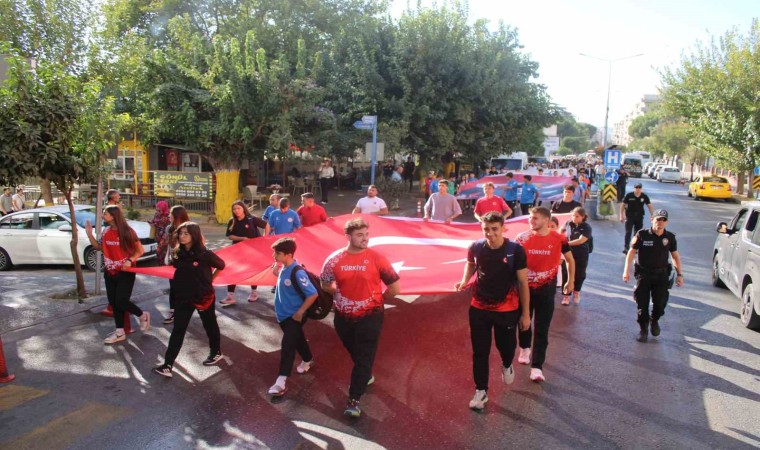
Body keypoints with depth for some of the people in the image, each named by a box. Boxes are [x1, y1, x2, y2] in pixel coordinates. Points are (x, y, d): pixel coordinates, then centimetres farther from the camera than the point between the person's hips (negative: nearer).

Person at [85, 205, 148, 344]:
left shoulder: (127, 232, -15)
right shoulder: (106, 231, 3)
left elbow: (140, 250, -10)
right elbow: (99, 247, 16)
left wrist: (130, 260, -25)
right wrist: (89, 234, 4)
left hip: (125, 273, -7)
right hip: (110, 273, 7)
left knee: (121, 302, -8)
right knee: (113, 303, 10)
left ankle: (143, 315, 20)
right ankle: (120, 333, 21)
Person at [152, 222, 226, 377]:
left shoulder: (205, 254, -19)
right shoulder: (178, 253, -4)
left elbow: (221, 265, -2)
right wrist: (173, 257, 0)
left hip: (203, 296, -4)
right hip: (183, 296, 4)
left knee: (210, 325, 16)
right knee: (178, 330, 2)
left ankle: (216, 352, 38)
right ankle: (167, 365, 2)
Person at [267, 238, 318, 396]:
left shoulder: (297, 273, -27)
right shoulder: (283, 268, -3)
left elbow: (313, 294, -26)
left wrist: (300, 312, -21)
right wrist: (276, 272, 2)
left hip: (294, 316, -8)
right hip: (283, 314, 8)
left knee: (287, 345, -9)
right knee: (297, 340, 26)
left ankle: (281, 381, -6)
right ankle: (308, 360, 49)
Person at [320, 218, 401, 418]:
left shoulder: (377, 258, -15)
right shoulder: (334, 261, -8)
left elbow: (395, 287, -10)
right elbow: (325, 284, 11)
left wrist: (377, 299, 1)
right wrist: (341, 294, 3)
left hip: (370, 317, -3)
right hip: (343, 317, 4)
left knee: (364, 357, 1)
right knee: (354, 353, 23)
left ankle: (354, 399, 11)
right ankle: (365, 375, 49)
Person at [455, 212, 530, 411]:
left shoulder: (515, 251, -18)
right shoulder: (475, 248, -11)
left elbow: (523, 283, -9)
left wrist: (525, 314, -5)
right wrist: (465, 281, -8)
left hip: (507, 309, -1)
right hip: (479, 308, 2)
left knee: (506, 345, 18)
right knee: (480, 351, 6)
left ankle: (507, 366, 54)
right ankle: (481, 391, 23)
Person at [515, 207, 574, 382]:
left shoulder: (559, 239, -9)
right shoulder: (522, 238, -9)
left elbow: (570, 260, 8)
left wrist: (570, 281, 12)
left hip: (546, 288, -1)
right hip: (525, 286, 1)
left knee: (542, 329, -1)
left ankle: (536, 367, 4)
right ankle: (525, 348, 45)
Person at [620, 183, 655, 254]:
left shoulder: (644, 196, -1)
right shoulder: (629, 196, -8)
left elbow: (650, 206, 4)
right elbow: (623, 205, -2)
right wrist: (621, 216, -6)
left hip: (639, 217, 3)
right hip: (630, 216, -3)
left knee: (637, 233, 10)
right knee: (628, 232, -9)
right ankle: (626, 248, -9)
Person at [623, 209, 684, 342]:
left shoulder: (670, 237, 0)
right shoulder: (642, 235, -8)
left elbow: (675, 256, 9)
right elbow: (632, 252, -5)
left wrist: (679, 274, 5)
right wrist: (627, 270, -12)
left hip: (661, 274, 2)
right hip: (643, 273, -2)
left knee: (660, 303, 0)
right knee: (642, 304, 2)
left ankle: (655, 320, 33)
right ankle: (643, 329, 20)